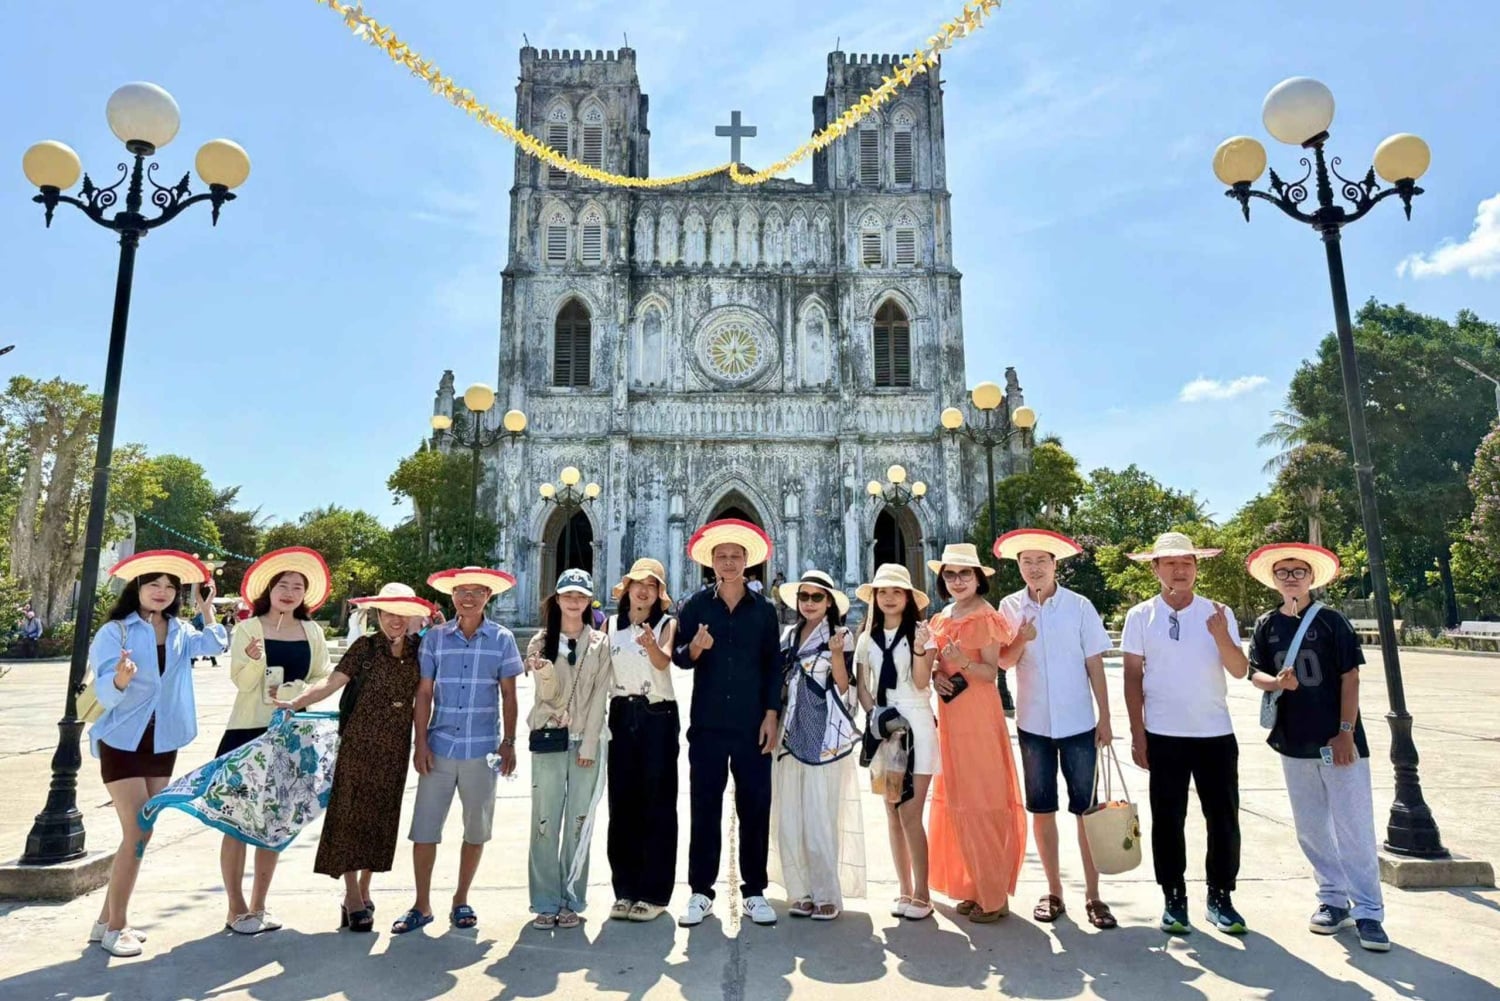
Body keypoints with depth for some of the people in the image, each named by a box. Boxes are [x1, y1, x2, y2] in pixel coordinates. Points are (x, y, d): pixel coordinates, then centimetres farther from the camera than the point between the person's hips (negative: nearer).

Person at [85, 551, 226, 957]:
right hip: (122, 742, -5)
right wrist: (121, 680, -38)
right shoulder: (114, 631, -10)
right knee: (137, 835, -6)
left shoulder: (180, 631, 3)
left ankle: (108, 918, 25)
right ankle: (115, 926, 9)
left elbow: (214, 644, -17)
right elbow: (105, 692, -17)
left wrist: (208, 607, -22)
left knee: (142, 834, 11)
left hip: (163, 743, 5)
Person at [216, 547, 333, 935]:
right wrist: (255, 659, -29)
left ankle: (258, 906, 23)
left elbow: (322, 680, 5)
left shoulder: (312, 631, 5)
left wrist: (291, 692, -12)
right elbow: (241, 681, -9)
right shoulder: (248, 629, -3)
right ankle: (236, 909, 15)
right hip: (249, 731, -3)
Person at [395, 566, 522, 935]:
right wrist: (420, 742, -1)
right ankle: (422, 905, 21)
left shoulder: (501, 639, -1)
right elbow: (424, 693, 4)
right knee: (424, 828, 3)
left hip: (482, 750, 0)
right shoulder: (435, 637, 2)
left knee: (476, 829, 11)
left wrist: (509, 742, 0)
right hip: (439, 748, 0)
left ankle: (461, 901, 29)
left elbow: (508, 695, 3)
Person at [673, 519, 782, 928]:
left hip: (752, 725, 1)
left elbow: (773, 665, 6)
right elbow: (678, 657, 2)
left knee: (755, 808, 6)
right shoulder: (696, 605, 3)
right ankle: (700, 892, 18)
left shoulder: (763, 609, 5)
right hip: (707, 724, 0)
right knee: (705, 807, 6)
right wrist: (694, 650, -20)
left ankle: (754, 891, 19)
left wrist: (771, 714, -1)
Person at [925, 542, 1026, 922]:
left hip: (979, 713, -7)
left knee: (983, 799, -1)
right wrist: (936, 676, -4)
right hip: (949, 713, 7)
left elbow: (991, 672, -10)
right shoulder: (941, 620, 12)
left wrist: (963, 663, -28)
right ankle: (973, 887, 22)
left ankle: (995, 895, 10)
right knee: (957, 799, 10)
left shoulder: (987, 617, -7)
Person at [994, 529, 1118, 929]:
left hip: (1078, 723, -1)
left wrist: (1105, 718, -2)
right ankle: (1053, 892, 23)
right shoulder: (1010, 606, -1)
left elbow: (1095, 665, -2)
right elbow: (1004, 661, -2)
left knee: (1086, 810, 5)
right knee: (1042, 809, 10)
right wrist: (1020, 641, -22)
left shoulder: (1079, 606, -5)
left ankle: (1092, 895, 18)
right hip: (1033, 724, 2)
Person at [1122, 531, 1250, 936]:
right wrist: (1137, 733, -2)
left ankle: (1220, 898, 26)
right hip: (1163, 735, -1)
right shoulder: (1140, 616, -1)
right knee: (1168, 820, 7)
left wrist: (1221, 636, -23)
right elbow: (1132, 677, 0)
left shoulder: (1218, 614, 1)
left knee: (1223, 819, 9)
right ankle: (1174, 899, 21)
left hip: (1216, 733, 1)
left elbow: (1240, 670, -4)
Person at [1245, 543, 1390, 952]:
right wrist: (1277, 681, -19)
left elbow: (1350, 677, -5)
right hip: (1294, 742, 4)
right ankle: (1333, 900, 25)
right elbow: (1255, 674, 4)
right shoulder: (1266, 625, 5)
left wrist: (1346, 731, -10)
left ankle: (1368, 911, 9)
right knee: (1311, 829, 12)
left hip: (1338, 740, -3)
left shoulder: (1331, 621, -3)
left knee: (1354, 829, -1)